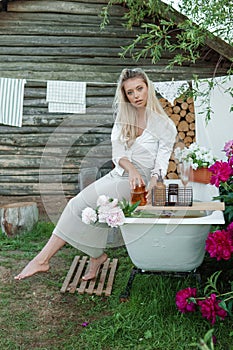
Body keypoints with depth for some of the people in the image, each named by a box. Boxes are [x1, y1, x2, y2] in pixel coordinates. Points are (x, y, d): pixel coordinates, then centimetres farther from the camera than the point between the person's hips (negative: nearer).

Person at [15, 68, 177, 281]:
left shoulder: (164, 125, -4)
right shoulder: (123, 119, 11)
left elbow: (160, 166, -8)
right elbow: (117, 154, 1)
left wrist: (149, 191, -26)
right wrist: (131, 169, -21)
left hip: (140, 183, -6)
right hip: (117, 176, 6)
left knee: (81, 203, -22)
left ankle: (43, 258, -19)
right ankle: (96, 256, -3)